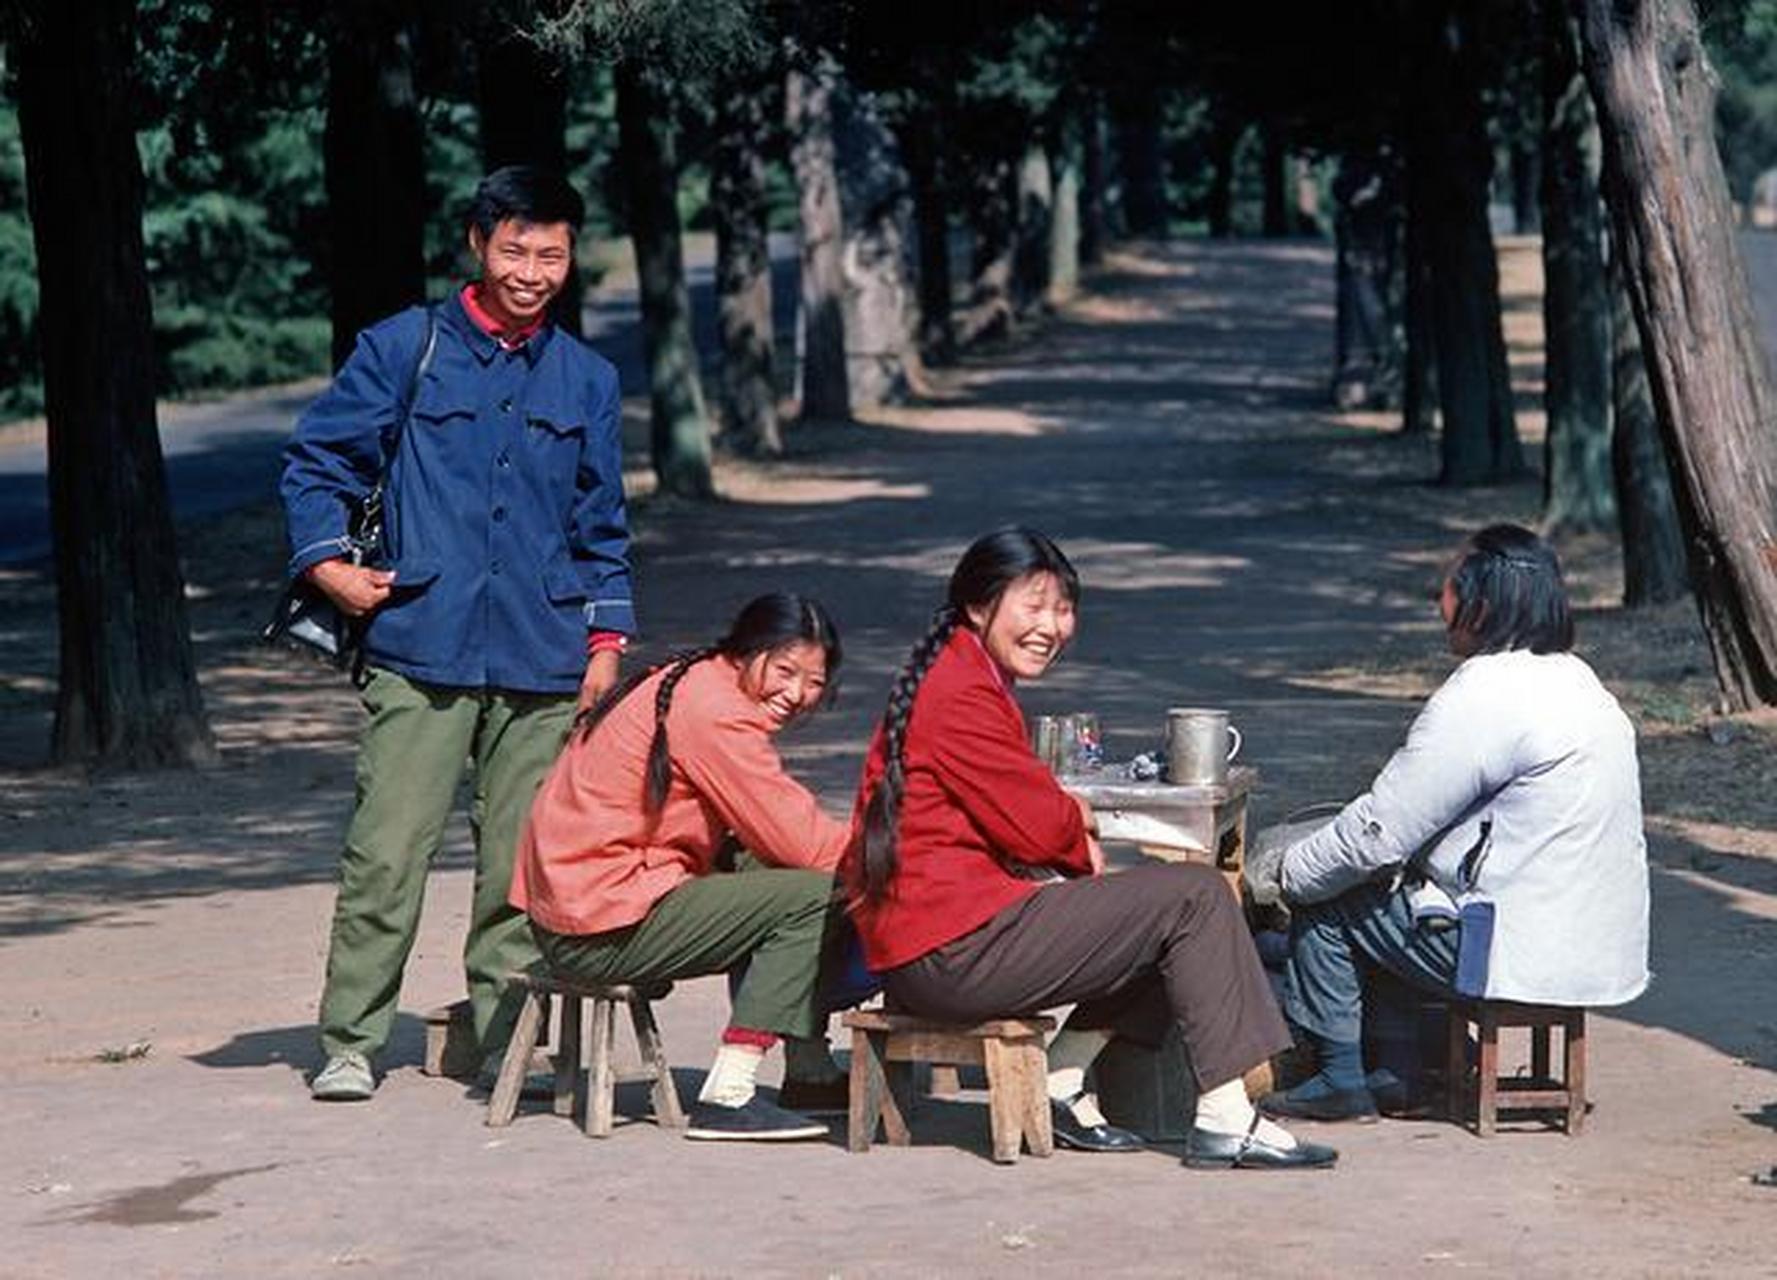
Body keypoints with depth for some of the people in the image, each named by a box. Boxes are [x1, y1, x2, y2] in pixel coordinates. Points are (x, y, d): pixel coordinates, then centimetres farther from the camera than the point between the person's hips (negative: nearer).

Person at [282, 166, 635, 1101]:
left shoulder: (586, 380, 15)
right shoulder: (404, 349, 5)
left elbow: (601, 527, 19)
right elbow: (317, 458, 8)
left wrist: (606, 640, 11)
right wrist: (329, 563, -4)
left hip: (543, 667, 3)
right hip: (421, 652, -3)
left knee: (523, 865, 3)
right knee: (386, 853, -7)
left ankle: (505, 1041, 11)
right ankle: (350, 1045, -1)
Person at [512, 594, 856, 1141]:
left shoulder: (683, 684, 17)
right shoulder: (716, 713, -15)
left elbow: (780, 827, 15)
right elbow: (800, 842, -15)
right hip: (603, 932, -10)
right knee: (815, 897, -13)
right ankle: (727, 1097, -15)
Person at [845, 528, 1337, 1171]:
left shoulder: (963, 679, 19)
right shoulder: (962, 697, -15)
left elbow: (1016, 809, 20)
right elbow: (1036, 827, -15)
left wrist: (1068, 824, 0)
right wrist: (1078, 821, 7)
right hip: (955, 953, -11)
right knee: (1196, 898, -8)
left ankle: (1062, 1082, 9)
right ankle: (1224, 1119, -9)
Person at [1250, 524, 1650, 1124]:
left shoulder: (1485, 697, -19)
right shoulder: (1571, 677, 12)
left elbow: (1378, 832, -16)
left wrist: (1283, 870, 0)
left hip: (1525, 952, -10)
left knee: (1324, 904, 3)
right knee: (1393, 886, 24)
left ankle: (1339, 1078, 13)